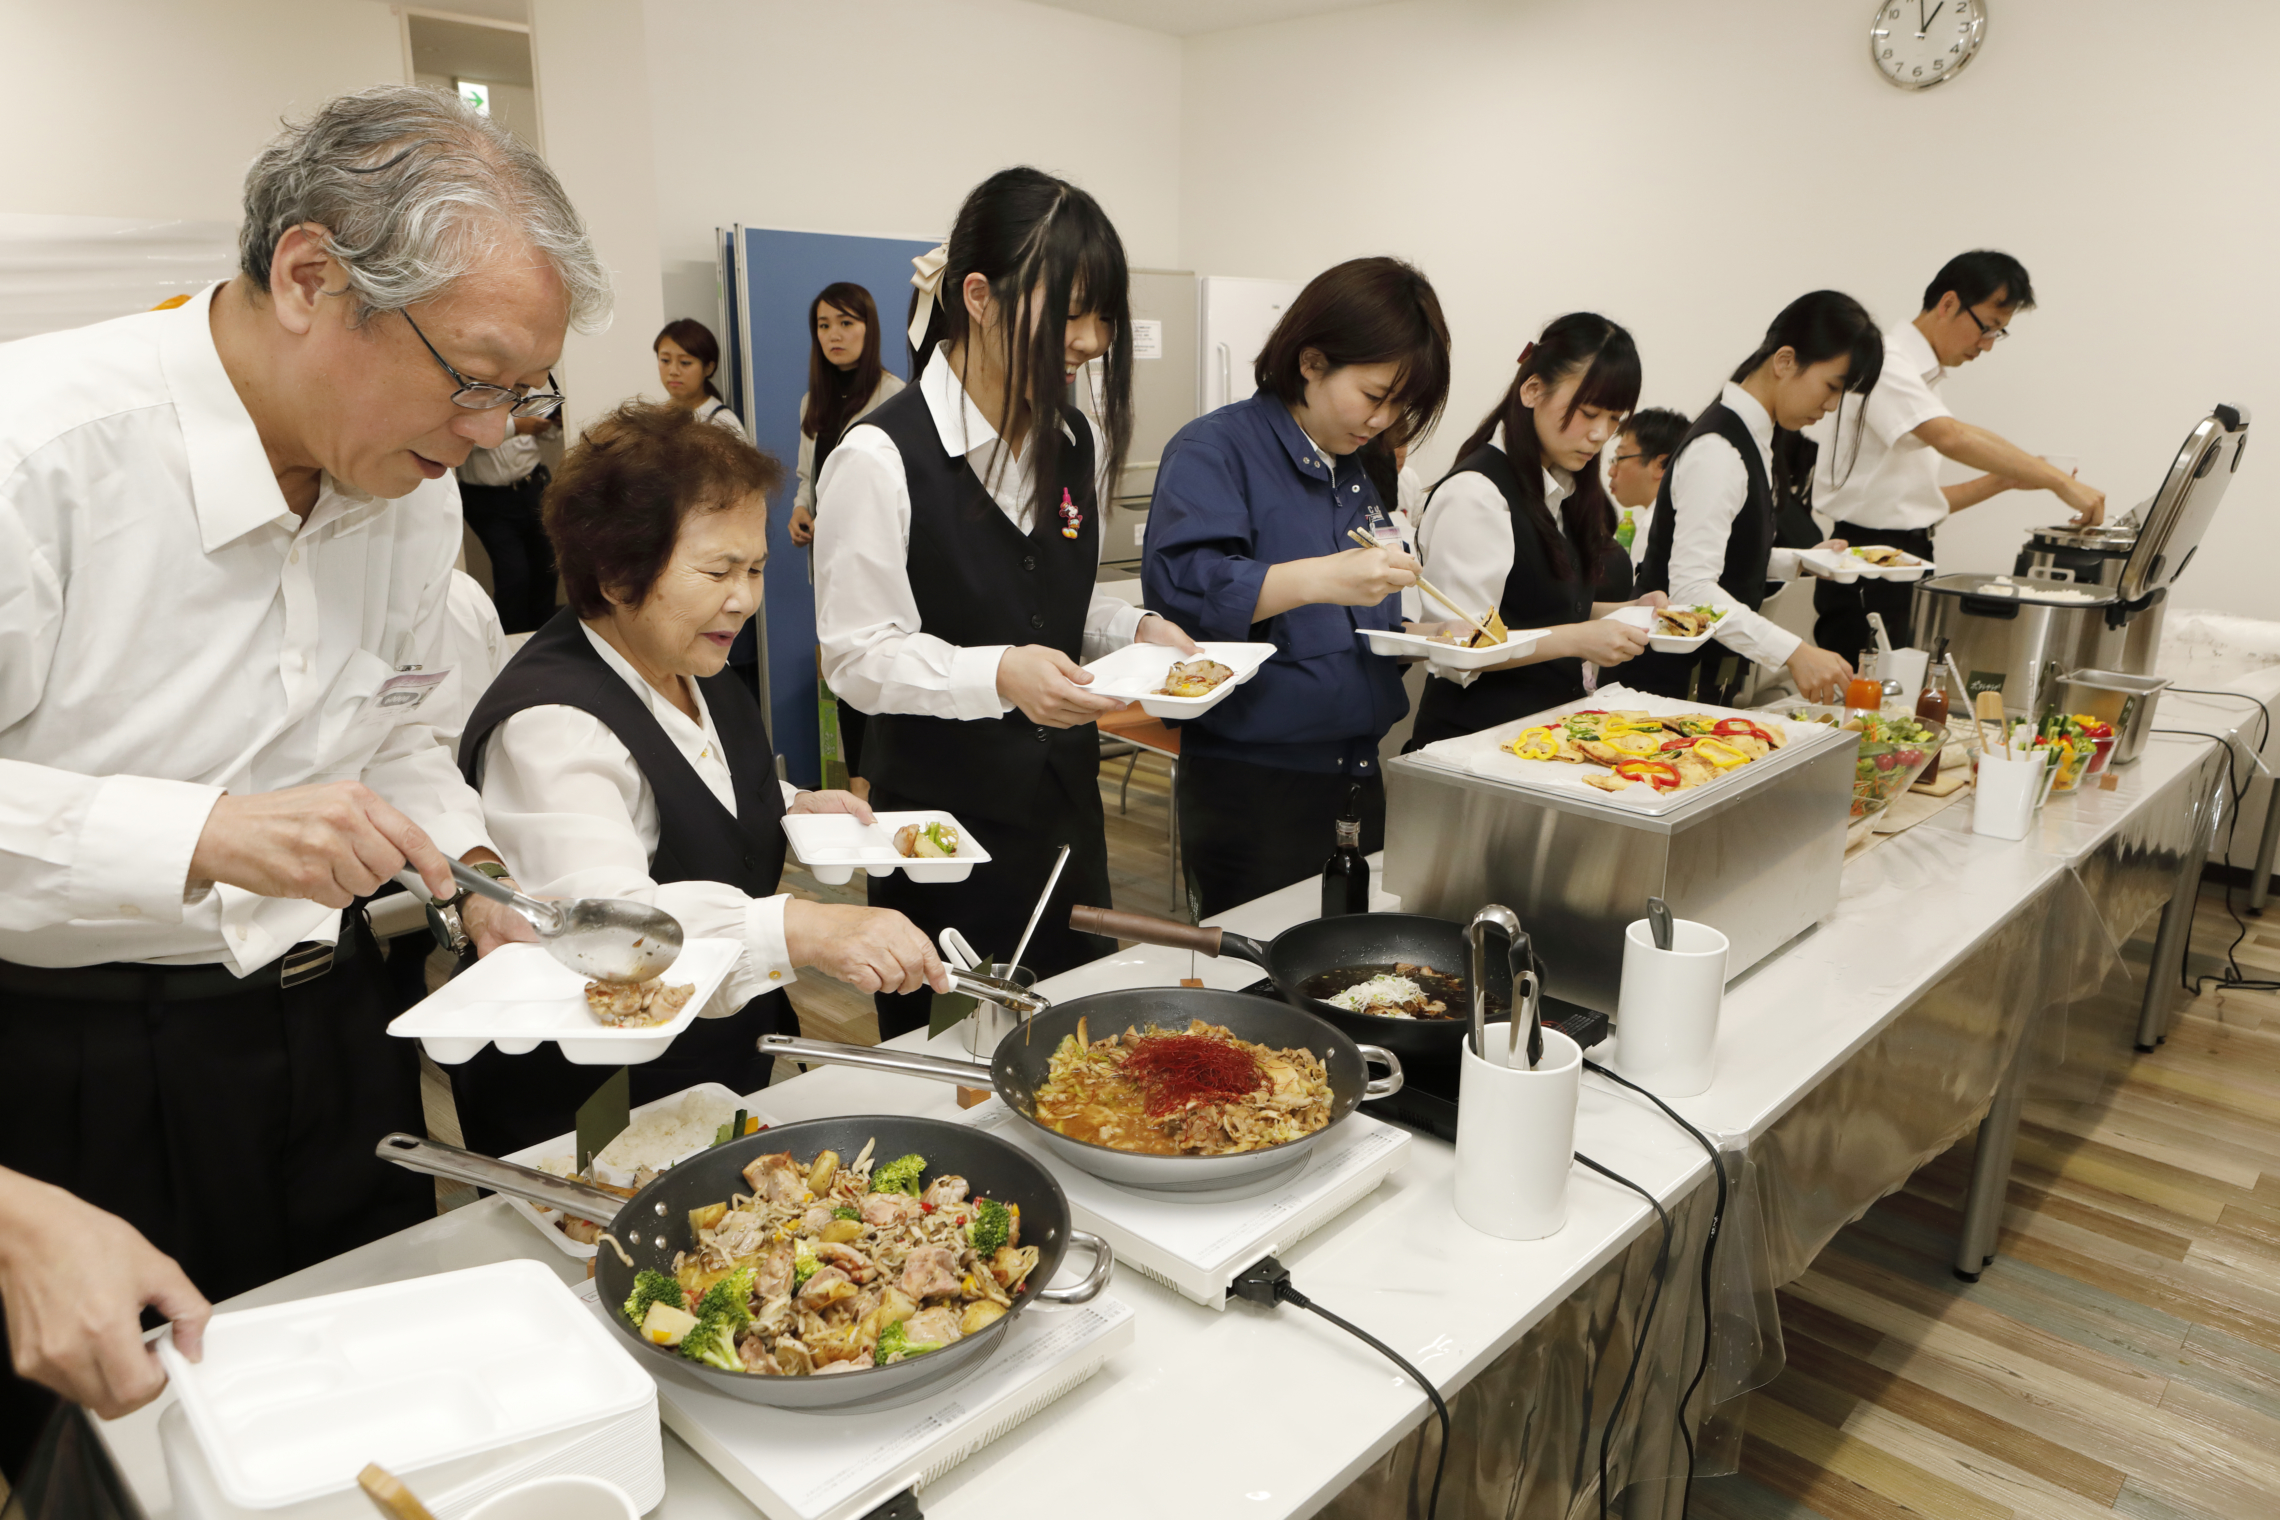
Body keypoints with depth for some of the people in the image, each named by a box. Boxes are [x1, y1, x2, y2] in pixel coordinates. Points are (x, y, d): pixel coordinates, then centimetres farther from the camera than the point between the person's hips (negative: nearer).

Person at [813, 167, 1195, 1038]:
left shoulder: (1078, 444, 6)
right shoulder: (879, 459, -16)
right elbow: (859, 656, -16)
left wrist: (1137, 630, -2)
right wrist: (999, 675, -31)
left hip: (1065, 802, 6)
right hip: (938, 815, -6)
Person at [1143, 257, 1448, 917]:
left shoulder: (1365, 468, 16)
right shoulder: (1214, 448, -8)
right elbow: (1179, 583, -25)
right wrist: (1321, 578, -35)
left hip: (1358, 775, 8)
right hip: (1253, 782, -7)